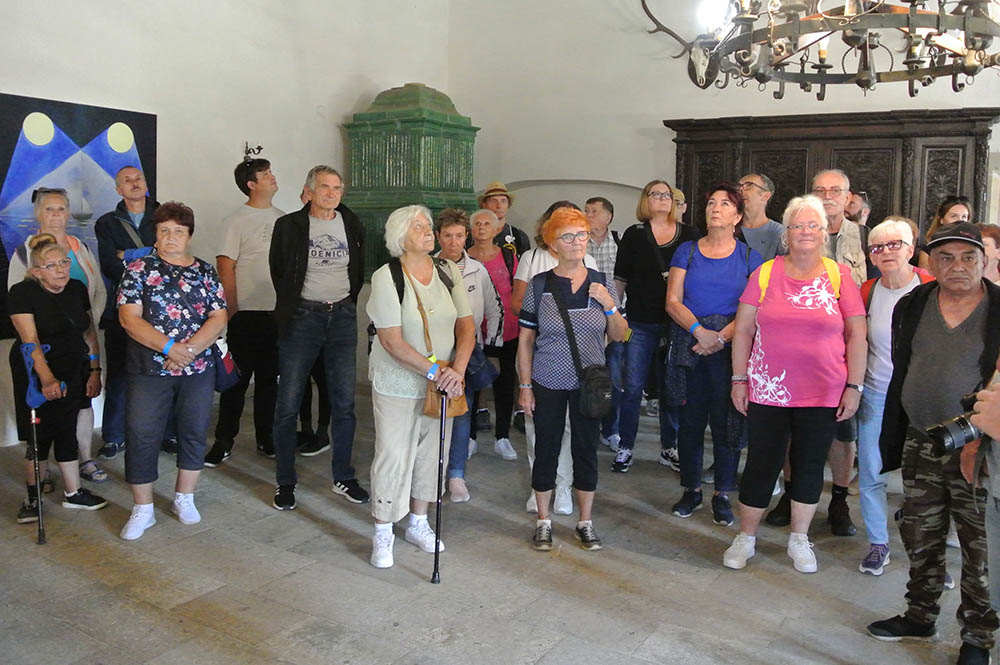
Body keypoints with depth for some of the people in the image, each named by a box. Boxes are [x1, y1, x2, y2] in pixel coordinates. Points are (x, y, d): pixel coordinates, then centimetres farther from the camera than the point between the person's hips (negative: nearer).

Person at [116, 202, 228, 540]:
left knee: (195, 433, 8)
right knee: (142, 436, -1)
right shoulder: (139, 269, 1)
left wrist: (190, 349, -14)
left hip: (198, 369, 2)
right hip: (149, 370, -2)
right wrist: (169, 347, -18)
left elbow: (218, 318, 0)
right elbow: (129, 318, -8)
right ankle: (143, 509, 13)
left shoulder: (205, 272, 7)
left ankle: (184, 499, 26)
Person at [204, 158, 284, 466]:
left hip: (279, 313, 5)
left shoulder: (283, 218, 11)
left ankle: (266, 438, 24)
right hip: (247, 313, -5)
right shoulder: (237, 220, -5)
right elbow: (226, 268, -8)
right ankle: (224, 441, 11)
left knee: (269, 379, 13)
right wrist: (232, 311, -11)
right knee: (238, 379, 1)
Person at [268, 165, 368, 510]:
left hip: (343, 317, 3)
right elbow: (278, 271, 7)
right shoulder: (289, 226, -2)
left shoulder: (352, 226, 8)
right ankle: (285, 482, 12)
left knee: (344, 403, 6)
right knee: (288, 404, -1)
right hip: (302, 317, -3)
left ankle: (343, 478, 18)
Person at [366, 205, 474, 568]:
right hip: (397, 384, -5)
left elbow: (466, 326, 0)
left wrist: (457, 370, -15)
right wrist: (434, 370, -23)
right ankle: (382, 533, 17)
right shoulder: (386, 277, -14)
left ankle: (418, 523, 33)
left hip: (443, 383, 5)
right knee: (393, 455, 0)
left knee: (431, 453, 14)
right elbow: (391, 340, -18)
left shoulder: (449, 271, 0)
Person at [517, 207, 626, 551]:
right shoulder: (539, 285, -5)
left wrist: (609, 305, -13)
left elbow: (619, 336, 4)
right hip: (548, 384, -1)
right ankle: (543, 522, 25)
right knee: (546, 450, 7)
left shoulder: (602, 284, 0)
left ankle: (585, 523, 26)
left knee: (587, 451, 9)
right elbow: (526, 339, -1)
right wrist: (525, 387, -4)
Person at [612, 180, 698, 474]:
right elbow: (620, 278, 6)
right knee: (632, 388, 2)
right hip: (640, 323, -1)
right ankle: (625, 448, 14)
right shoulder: (634, 234, 3)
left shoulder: (688, 235, 6)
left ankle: (669, 448, 23)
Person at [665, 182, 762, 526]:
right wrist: (699, 331, -14)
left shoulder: (749, 256, 5)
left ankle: (722, 495, 16)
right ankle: (691, 490, 21)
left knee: (727, 421, 2)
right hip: (689, 348, 1)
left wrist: (721, 337, -15)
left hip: (730, 351, -1)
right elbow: (673, 302, 1)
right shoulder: (687, 251, 8)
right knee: (690, 420, 6)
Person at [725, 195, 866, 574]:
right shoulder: (766, 273, 1)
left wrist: (854, 386, -1)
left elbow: (857, 335, 2)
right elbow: (743, 330, 3)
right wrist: (739, 379, 0)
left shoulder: (839, 276, 0)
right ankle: (746, 537, 24)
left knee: (810, 467, 12)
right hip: (768, 393, 0)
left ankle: (799, 539, 31)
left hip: (823, 396, 1)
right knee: (762, 465, 7)